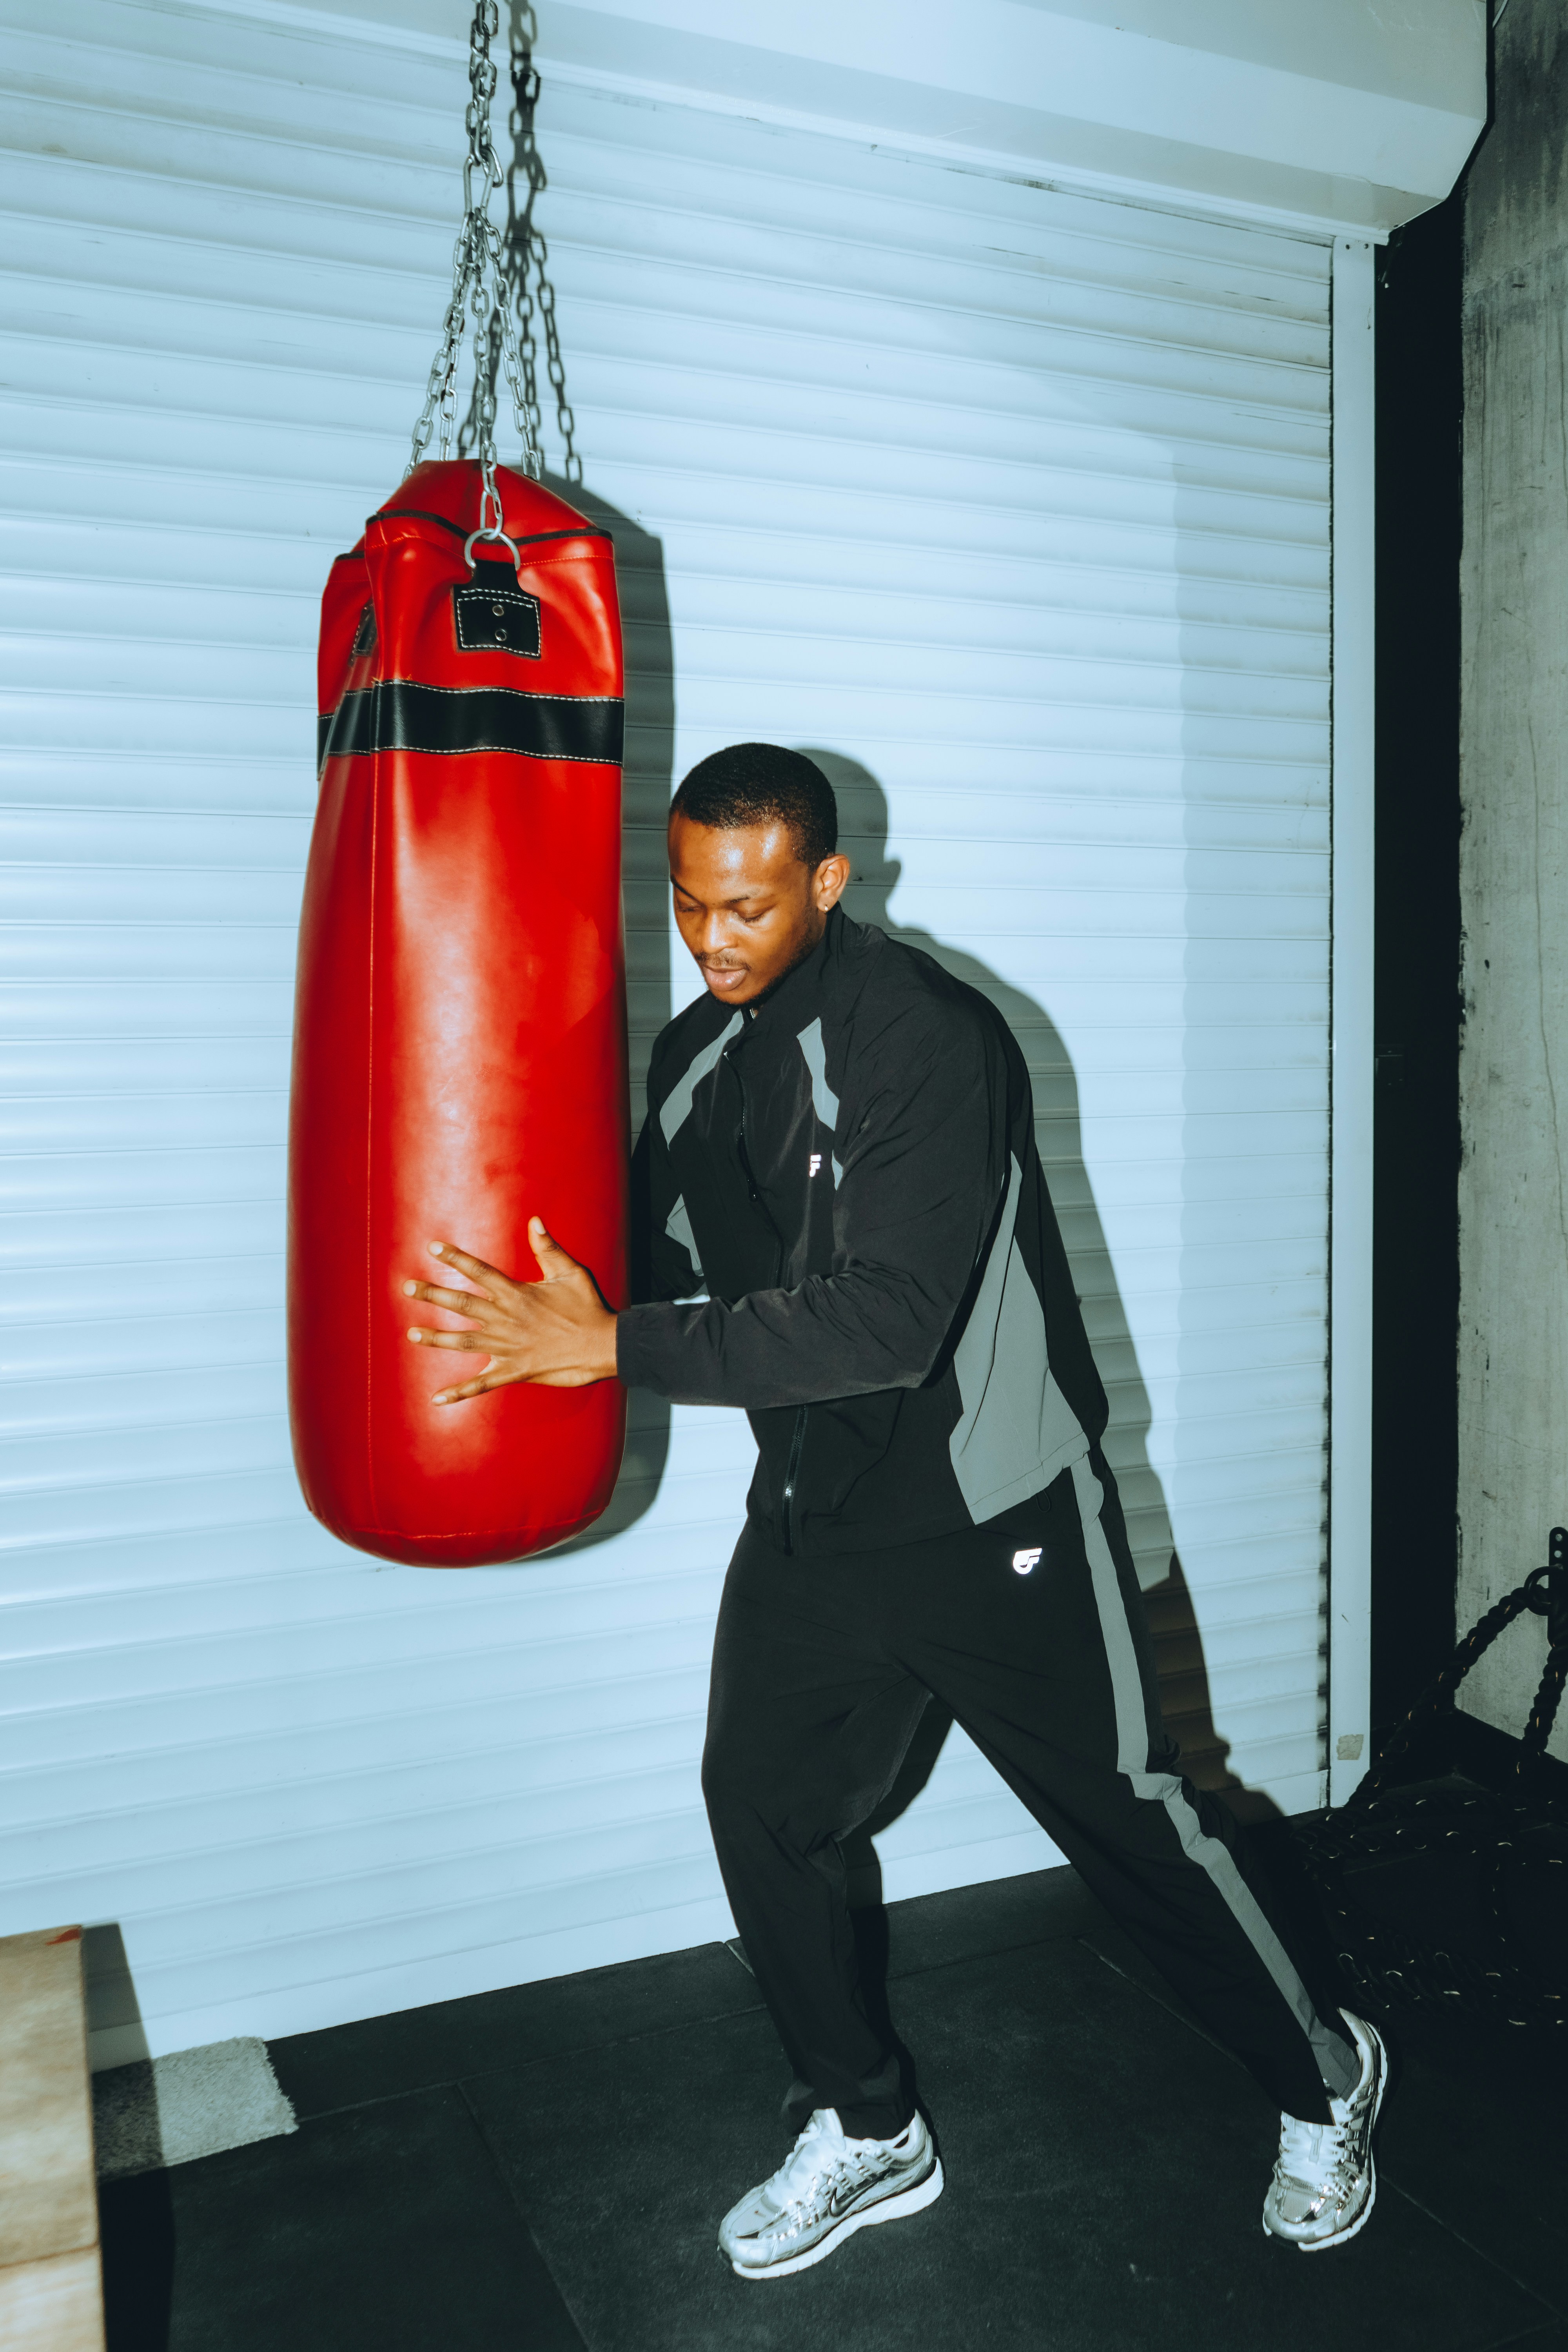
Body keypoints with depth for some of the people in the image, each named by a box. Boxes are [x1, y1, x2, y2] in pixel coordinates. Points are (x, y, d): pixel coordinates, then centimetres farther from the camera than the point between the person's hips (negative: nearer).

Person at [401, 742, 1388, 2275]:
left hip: (994, 1516, -6)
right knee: (760, 1802, 8)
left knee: (1129, 1817, 7)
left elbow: (888, 1320, -33)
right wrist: (540, 1330, -9)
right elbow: (667, 1271, 11)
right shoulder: (694, 1054, 2)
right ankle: (866, 2135, 32)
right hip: (812, 1515, 7)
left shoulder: (928, 1037, -23)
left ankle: (1324, 2080, 34)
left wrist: (618, 1348, -34)